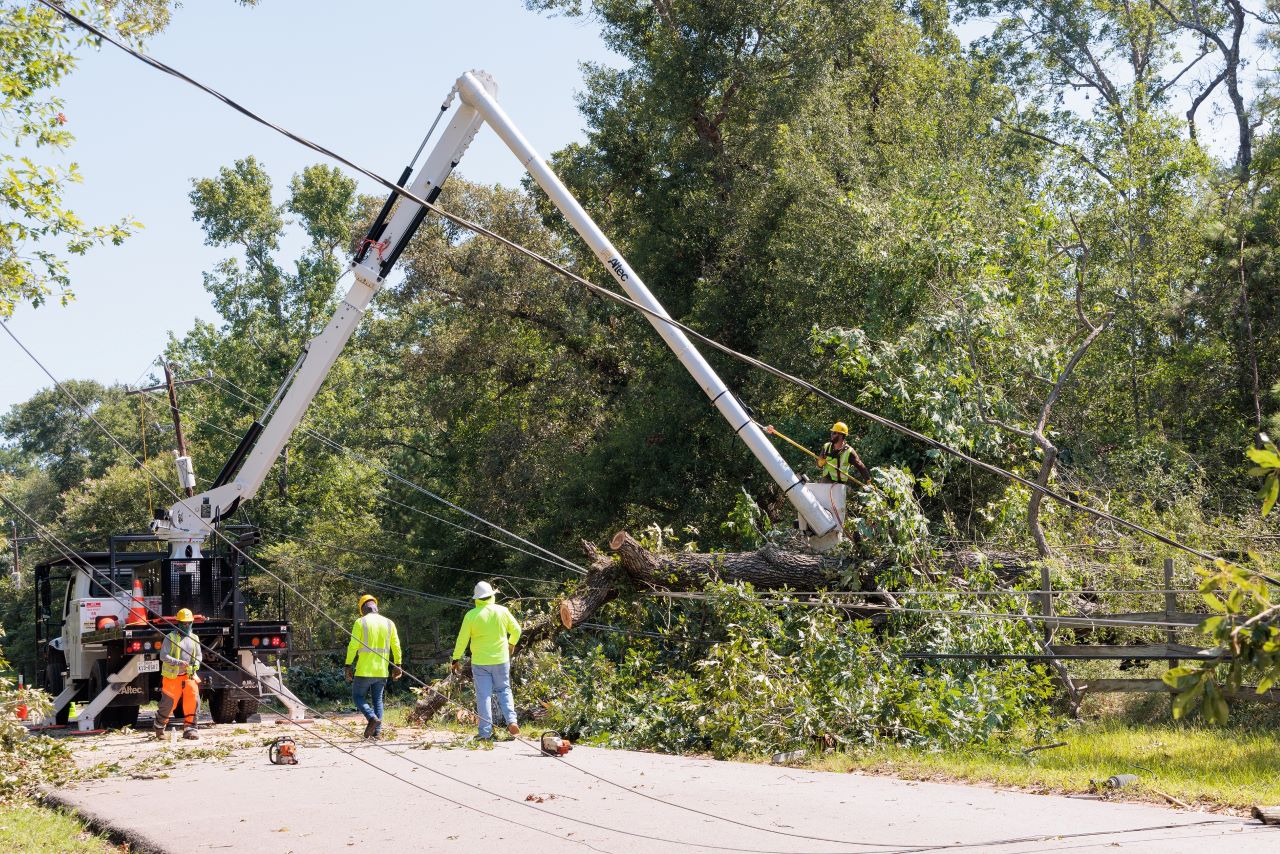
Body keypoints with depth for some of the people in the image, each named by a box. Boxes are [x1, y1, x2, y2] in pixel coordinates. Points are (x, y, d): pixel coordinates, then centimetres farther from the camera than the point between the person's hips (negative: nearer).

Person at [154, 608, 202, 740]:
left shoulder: (194, 639, 11)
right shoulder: (170, 637, -4)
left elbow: (199, 656, 17)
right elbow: (163, 656, -11)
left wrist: (196, 664, -4)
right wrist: (178, 662, -23)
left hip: (189, 676, 3)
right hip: (172, 677, -3)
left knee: (193, 702, -12)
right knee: (168, 704, 5)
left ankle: (189, 729, -6)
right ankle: (159, 726, 31)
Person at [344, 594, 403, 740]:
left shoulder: (361, 622, -6)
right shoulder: (389, 623, 7)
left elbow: (353, 645, -9)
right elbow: (396, 646, 7)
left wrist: (348, 666, -5)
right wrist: (397, 665, 13)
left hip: (364, 669, -4)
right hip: (382, 670, 4)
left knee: (358, 697, 7)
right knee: (378, 699, 14)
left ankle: (372, 717, -16)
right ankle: (377, 731, 7)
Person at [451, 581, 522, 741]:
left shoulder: (471, 615, -9)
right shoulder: (502, 611, -2)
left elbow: (462, 639, -5)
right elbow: (516, 629, 9)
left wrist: (456, 658, 7)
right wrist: (512, 644, 29)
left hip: (480, 662, -2)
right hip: (501, 660, 2)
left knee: (484, 696, 3)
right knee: (504, 690, 16)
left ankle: (486, 733, 1)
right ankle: (511, 720, -3)